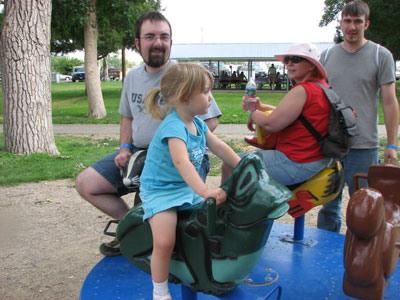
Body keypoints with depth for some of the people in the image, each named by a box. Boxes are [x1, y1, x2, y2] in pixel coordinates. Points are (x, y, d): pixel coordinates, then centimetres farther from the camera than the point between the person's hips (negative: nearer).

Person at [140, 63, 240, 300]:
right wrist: (204, 190, -48)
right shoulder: (174, 127, -24)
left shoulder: (198, 123, 4)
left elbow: (220, 148, 10)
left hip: (188, 188, 8)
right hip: (160, 190, -8)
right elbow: (181, 161, -39)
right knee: (164, 242, -22)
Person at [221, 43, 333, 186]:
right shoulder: (322, 85, 12)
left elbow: (271, 124, -22)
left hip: (298, 164, -11)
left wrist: (253, 114, -1)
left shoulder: (302, 90, -20)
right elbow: (285, 114, 17)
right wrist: (260, 106, 4)